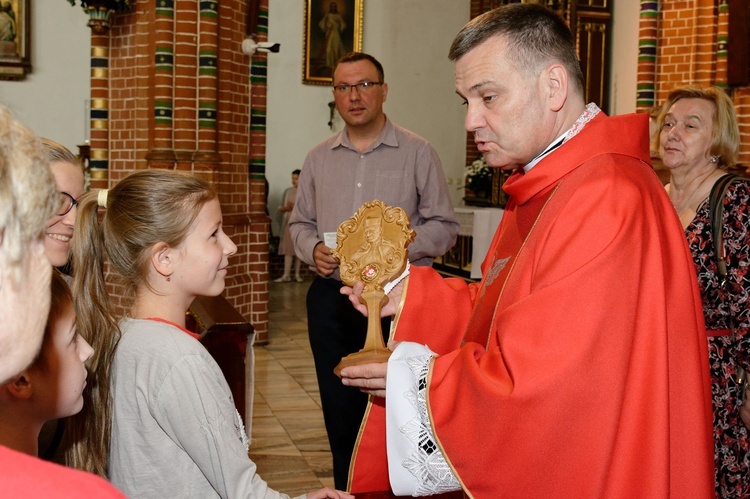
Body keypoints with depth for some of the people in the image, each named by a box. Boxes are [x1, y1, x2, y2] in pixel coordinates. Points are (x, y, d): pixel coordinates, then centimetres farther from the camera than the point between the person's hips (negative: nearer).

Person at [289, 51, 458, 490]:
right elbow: (301, 223, 18)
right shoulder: (318, 159, 12)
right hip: (331, 297, 4)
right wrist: (313, 249, -3)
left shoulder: (418, 153, -1)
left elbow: (444, 226, -2)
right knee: (340, 408, 11)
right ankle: (347, 489, 26)